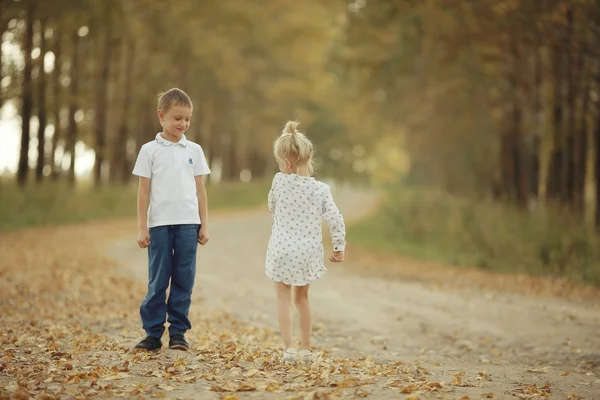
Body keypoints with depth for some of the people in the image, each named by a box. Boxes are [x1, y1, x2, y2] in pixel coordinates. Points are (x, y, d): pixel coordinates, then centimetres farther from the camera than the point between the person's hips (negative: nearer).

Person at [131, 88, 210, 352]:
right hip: (160, 223, -2)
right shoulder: (150, 150, 3)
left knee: (184, 280, 3)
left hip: (188, 223, 2)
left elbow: (200, 189, 11)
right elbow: (144, 190, 3)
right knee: (158, 280, 2)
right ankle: (153, 333, 9)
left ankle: (178, 332, 10)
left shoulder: (194, 150, 9)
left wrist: (204, 224, 7)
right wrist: (142, 227, -1)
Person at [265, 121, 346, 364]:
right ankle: (306, 349, 21)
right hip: (308, 252, 2)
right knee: (302, 298, 19)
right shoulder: (320, 189, -6)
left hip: (282, 249, -2)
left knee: (284, 298, 8)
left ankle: (289, 348, -3)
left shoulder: (279, 181, -8)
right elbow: (335, 219, -7)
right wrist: (339, 246, 4)